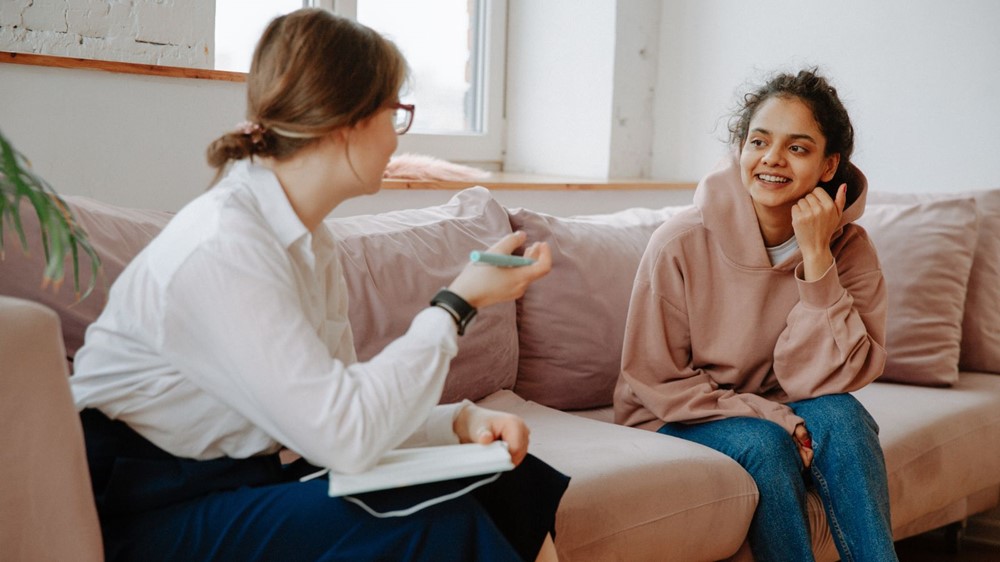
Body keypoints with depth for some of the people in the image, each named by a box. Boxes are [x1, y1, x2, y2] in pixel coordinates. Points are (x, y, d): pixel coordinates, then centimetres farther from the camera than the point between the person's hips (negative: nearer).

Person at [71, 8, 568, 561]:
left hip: (244, 482, 9)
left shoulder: (310, 242, 7)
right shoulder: (220, 247, -23)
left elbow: (337, 402, 5)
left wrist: (460, 419, -11)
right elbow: (346, 434, -27)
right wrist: (457, 303, -18)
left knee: (509, 481, -3)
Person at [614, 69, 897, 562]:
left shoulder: (848, 249, -10)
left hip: (782, 415, 3)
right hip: (676, 423, -2)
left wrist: (816, 258, -26)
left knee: (839, 415, -27)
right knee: (763, 445, -31)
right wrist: (773, 417, -22)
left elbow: (825, 381, -18)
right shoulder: (680, 244, -18)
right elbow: (656, 383, -12)